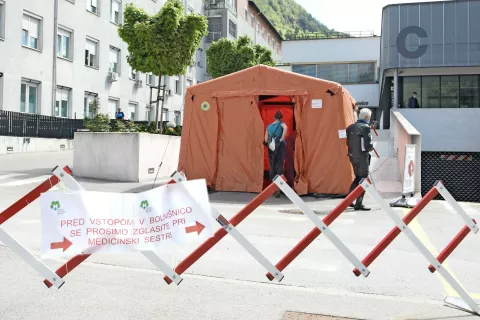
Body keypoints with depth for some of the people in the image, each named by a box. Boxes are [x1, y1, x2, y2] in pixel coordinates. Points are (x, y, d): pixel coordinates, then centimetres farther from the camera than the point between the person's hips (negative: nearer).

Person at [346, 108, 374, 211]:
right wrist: (372, 146, 3)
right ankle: (358, 204, 6)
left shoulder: (350, 127, 8)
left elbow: (348, 143, 12)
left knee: (358, 178, 21)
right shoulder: (365, 127, -15)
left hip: (352, 156, 7)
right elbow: (368, 145, -18)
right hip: (362, 157, -7)